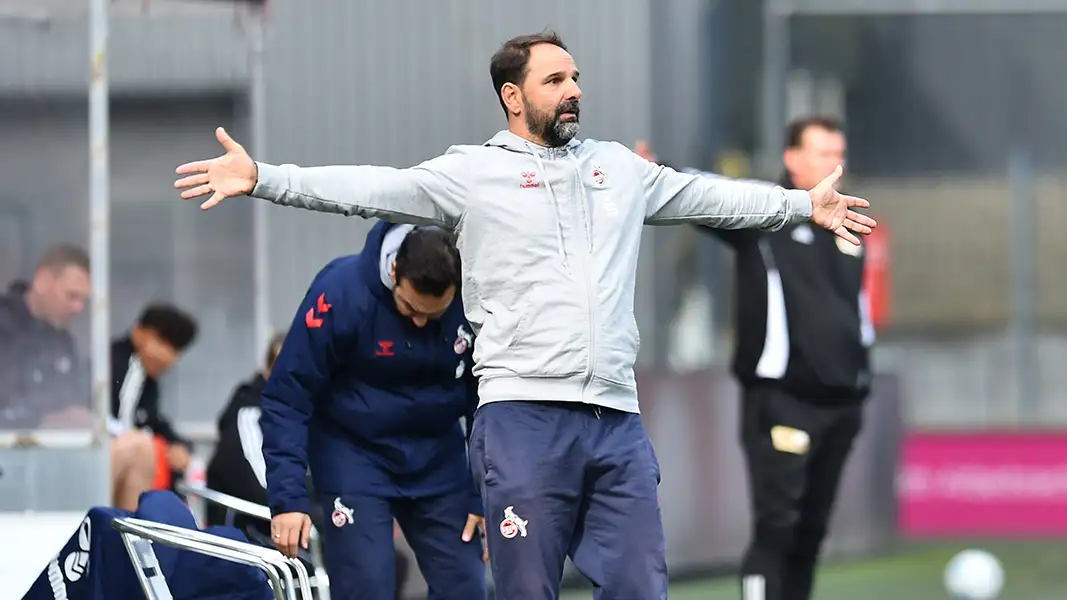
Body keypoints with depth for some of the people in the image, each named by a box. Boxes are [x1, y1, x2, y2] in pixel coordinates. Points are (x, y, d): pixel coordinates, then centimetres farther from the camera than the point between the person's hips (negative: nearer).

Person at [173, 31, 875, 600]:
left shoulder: (619, 167, 18)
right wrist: (260, 178, -14)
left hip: (618, 420, 4)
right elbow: (372, 188, -4)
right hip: (525, 417, -4)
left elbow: (711, 196, 27)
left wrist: (805, 203, 30)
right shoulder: (473, 172, 3)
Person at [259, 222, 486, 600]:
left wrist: (485, 497, -4)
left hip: (438, 455, 3)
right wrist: (288, 497, -24)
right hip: (353, 452, -3)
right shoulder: (342, 291, -23)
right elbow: (286, 398, -18)